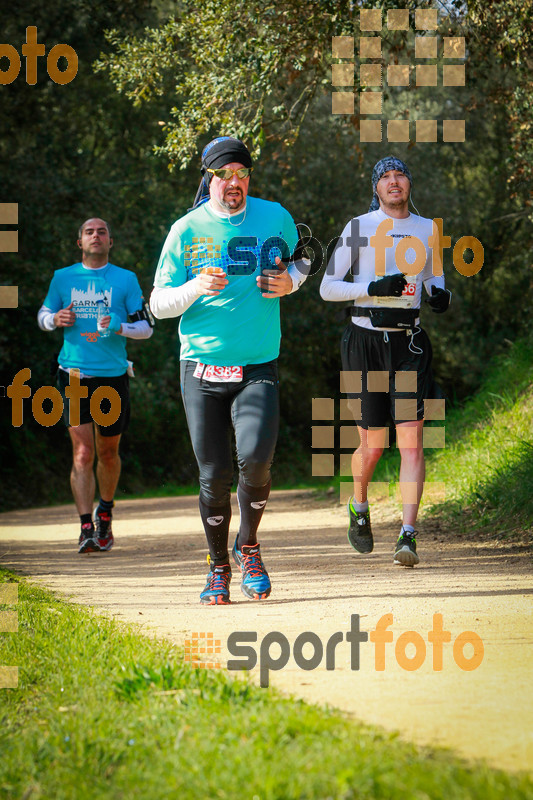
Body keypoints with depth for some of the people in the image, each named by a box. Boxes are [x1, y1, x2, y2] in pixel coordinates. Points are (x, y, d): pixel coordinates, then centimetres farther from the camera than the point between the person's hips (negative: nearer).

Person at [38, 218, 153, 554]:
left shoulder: (126, 279, 4)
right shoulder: (63, 278, 7)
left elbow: (146, 326, 5)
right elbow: (44, 315, 18)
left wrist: (120, 328, -15)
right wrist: (55, 319, -5)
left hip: (113, 375, 1)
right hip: (75, 374, -1)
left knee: (108, 452, 12)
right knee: (83, 452, -11)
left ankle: (105, 511, 36)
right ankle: (86, 528, -13)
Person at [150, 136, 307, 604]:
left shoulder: (275, 218, 5)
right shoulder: (187, 230, 0)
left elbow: (302, 263, 24)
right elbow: (158, 304, 1)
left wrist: (289, 281, 0)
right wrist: (195, 289, -20)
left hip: (259, 368, 0)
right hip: (203, 369, 0)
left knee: (255, 460, -20)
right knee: (214, 476, -1)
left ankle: (248, 547, 5)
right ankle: (219, 567, 19)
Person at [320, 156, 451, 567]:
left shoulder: (427, 229, 9)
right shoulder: (359, 228, 0)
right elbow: (327, 288, -1)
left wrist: (441, 294, -2)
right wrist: (373, 288, -17)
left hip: (410, 342, 2)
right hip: (367, 340, -2)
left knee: (411, 440, -12)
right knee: (373, 444, 3)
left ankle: (408, 535, -16)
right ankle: (359, 508, 34)